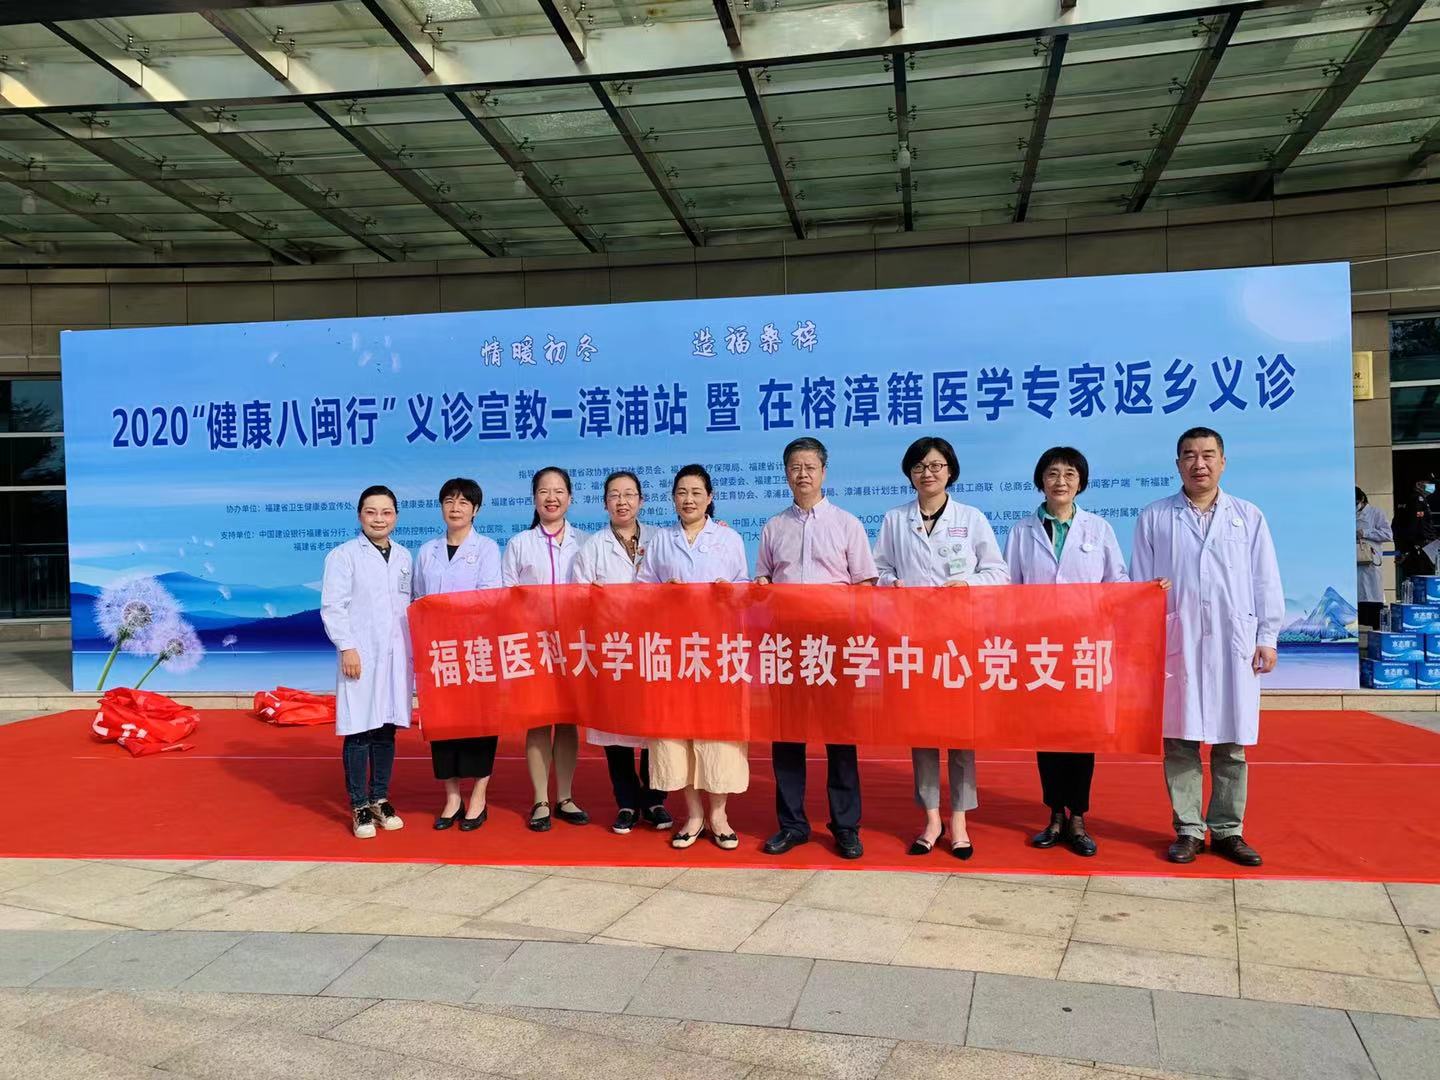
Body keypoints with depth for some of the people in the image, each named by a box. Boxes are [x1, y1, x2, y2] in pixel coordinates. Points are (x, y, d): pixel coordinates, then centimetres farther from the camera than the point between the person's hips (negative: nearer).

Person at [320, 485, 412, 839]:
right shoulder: (343, 555, -1)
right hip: (359, 656, -4)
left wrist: (413, 649, 8)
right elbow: (332, 607, -6)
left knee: (386, 729, 9)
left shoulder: (404, 557, 13)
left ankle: (380, 799, 20)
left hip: (396, 656, 4)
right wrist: (347, 647, -13)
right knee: (359, 731, -2)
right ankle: (360, 807, 7)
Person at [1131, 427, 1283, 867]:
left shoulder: (1249, 516, 8)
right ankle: (1188, 830, 11)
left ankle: (1228, 830, 16)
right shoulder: (1154, 517, 5)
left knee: (1231, 744, 6)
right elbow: (1139, 584, 4)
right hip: (1175, 644, -1)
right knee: (1180, 740, 2)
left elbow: (1265, 583, 8)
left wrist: (1267, 638, 3)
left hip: (1233, 644, 1)